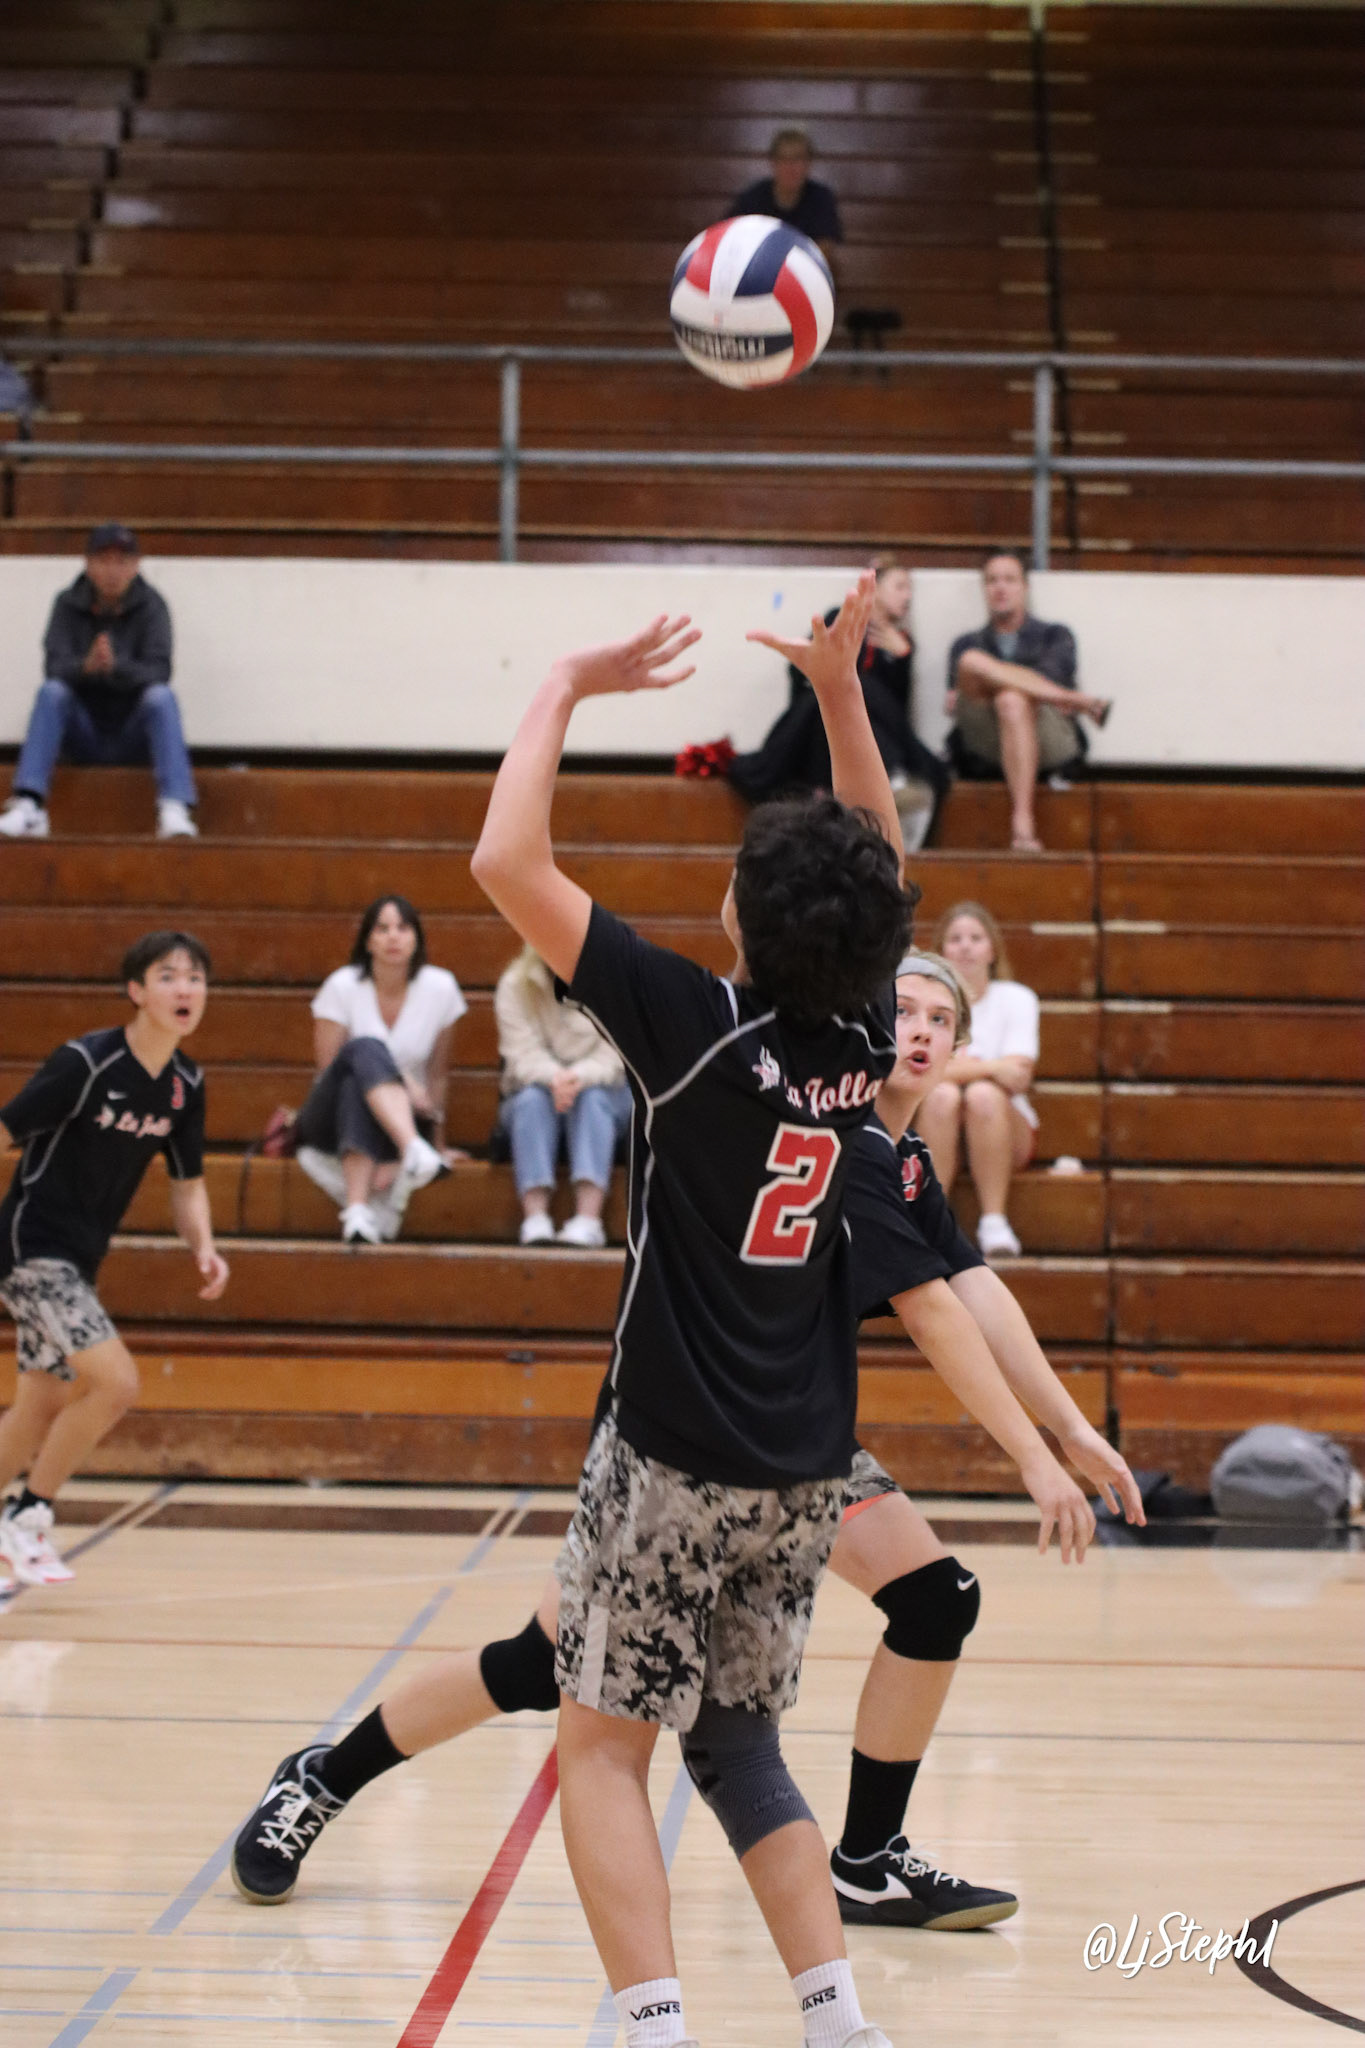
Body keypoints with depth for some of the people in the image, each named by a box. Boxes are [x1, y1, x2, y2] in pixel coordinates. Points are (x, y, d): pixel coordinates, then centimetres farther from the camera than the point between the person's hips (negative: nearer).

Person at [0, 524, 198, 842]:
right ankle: (28, 806, -37)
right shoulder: (68, 604, -1)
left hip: (133, 735, -1)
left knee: (161, 695, -28)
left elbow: (158, 671, -17)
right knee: (51, 692, -25)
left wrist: (115, 666, -38)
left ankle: (175, 811, -42)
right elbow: (54, 666, -14)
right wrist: (86, 666, -37)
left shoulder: (150, 605, -5)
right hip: (82, 732, 1)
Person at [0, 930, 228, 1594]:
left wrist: (204, 1248, -6)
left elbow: (187, 1184, 12)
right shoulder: (85, 1062, -19)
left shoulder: (186, 1085, 3)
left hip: (78, 1262, 8)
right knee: (116, 1382, -18)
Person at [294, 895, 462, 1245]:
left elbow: (438, 1074, 4)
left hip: (400, 1123, 1)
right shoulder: (342, 986, -6)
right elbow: (328, 1069, -5)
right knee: (365, 1049, -35)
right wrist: (400, 1080, -17)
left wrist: (438, 1146, 4)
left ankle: (357, 1212, -52)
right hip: (333, 1119, -1)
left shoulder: (440, 987, -2)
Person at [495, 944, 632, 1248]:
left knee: (592, 1099, -34)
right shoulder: (515, 985, -3)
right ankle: (535, 1217, -48)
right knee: (532, 1099, -33)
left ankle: (588, 1218, -50)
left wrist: (579, 1076, -36)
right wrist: (554, 1077, -37)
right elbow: (524, 1054, -14)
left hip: (604, 1090, 0)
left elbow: (613, 1055, -14)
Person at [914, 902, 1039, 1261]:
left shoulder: (1016, 998, 3)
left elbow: (1019, 1074, -10)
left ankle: (994, 1222, -31)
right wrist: (991, 1067, -22)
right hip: (939, 1141, 0)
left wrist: (958, 1066, -13)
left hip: (1005, 1137, 0)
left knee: (984, 1095, -31)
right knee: (942, 1094, -31)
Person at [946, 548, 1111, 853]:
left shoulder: (1055, 636, 25)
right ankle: (1079, 702, -18)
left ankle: (1023, 823, -49)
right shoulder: (966, 645, 30)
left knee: (1012, 701, -38)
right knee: (972, 662, -23)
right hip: (985, 753, 1)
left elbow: (1052, 674, 0)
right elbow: (954, 702, 11)